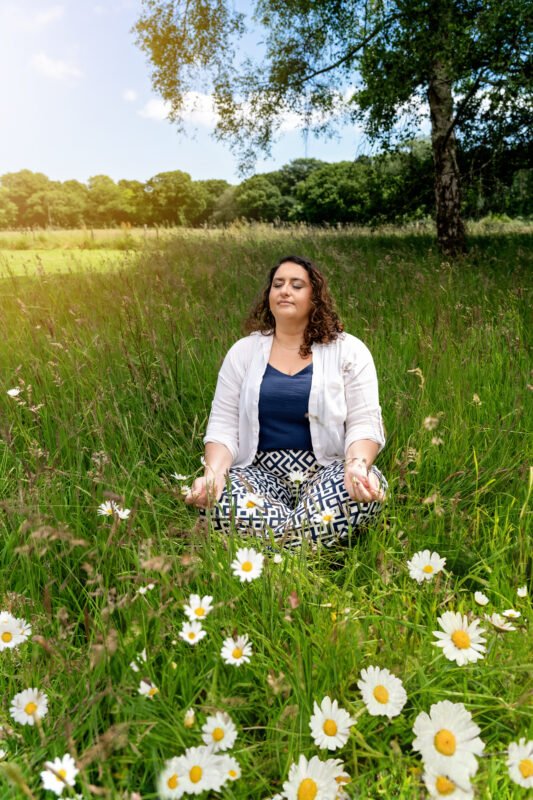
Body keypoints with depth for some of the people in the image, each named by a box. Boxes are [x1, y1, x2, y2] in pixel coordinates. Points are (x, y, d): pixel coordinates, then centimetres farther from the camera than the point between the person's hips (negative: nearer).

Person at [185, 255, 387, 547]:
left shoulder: (348, 350, 4)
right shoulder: (243, 351, 9)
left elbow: (364, 423, -2)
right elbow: (223, 426, 4)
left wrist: (357, 465, -25)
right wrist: (213, 473, -17)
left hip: (327, 471, -1)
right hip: (261, 472, 1)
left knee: (365, 486, -34)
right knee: (216, 499, -31)